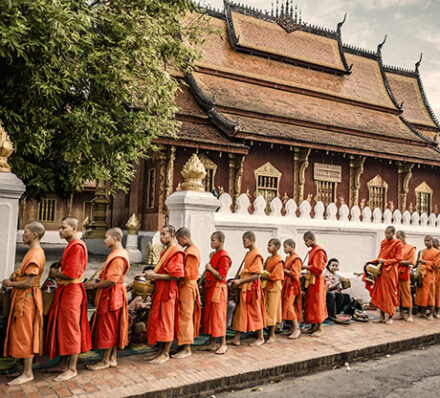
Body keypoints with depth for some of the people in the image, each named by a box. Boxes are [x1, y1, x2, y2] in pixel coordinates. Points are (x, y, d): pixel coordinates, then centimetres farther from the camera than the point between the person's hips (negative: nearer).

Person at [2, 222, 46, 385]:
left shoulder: (35, 254, -20)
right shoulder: (33, 252, 13)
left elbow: (28, 282, -22)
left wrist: (10, 284, -9)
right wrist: (12, 281, 6)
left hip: (27, 298, -10)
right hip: (24, 297, 10)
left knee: (24, 334, -3)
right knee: (24, 334, 16)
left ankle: (27, 373, 7)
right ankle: (26, 368, 26)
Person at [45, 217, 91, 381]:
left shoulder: (77, 246, -17)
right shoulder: (71, 246, 15)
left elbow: (70, 274, -22)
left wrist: (55, 274, -6)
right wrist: (57, 273, 3)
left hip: (71, 292, -10)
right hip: (64, 290, 10)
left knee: (71, 328, -2)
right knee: (62, 327, 15)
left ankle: (72, 368, 8)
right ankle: (63, 364, 26)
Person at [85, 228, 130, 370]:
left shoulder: (118, 257, -19)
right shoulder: (119, 253, 13)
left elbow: (112, 280, -23)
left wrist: (94, 285, -11)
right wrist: (96, 282, 8)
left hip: (111, 296, -10)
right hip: (112, 295, 10)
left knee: (107, 327, 0)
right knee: (113, 328, 14)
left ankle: (105, 361, 10)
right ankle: (113, 358, 22)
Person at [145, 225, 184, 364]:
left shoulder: (176, 252, -13)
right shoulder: (165, 252, 16)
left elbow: (175, 275, -20)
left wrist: (155, 276, -17)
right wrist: (153, 273, 7)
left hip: (168, 291, -9)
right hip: (159, 290, 9)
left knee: (166, 322, -1)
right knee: (157, 320, 12)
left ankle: (166, 353, 10)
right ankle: (160, 351, 22)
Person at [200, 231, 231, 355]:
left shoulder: (224, 256, -14)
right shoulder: (215, 255, 14)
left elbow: (221, 276, -20)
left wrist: (210, 268, -12)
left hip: (218, 289, -9)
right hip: (210, 288, 9)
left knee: (218, 316, -3)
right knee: (209, 316, 11)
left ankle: (223, 344, 9)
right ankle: (212, 343, 20)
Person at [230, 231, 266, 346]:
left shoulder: (256, 255, -15)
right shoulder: (248, 254, 13)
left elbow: (257, 275, -19)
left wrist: (240, 281, -19)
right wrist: (238, 280, 7)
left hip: (252, 287, -8)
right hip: (244, 287, 9)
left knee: (255, 312, 4)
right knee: (241, 312, 8)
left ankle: (260, 338, 19)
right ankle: (237, 338, 13)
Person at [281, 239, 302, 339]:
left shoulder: (296, 259, -11)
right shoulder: (288, 258, 15)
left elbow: (295, 274, -17)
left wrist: (283, 270, -14)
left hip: (292, 284, -9)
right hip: (286, 284, 9)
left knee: (289, 305, -12)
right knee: (286, 305, 8)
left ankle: (297, 328, -6)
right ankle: (292, 327, 15)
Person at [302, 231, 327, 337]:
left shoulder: (319, 251, -15)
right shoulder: (312, 251, 13)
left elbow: (319, 268, -19)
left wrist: (306, 267, -16)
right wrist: (306, 267, 5)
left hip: (317, 281, -9)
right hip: (311, 280, 9)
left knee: (317, 304, -3)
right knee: (310, 304, 12)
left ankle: (319, 328, 5)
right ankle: (313, 326, 21)